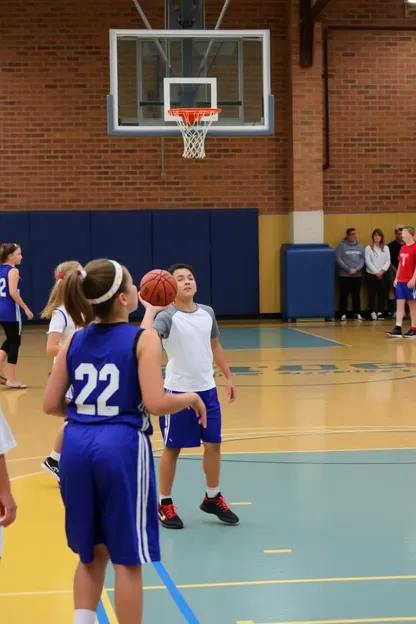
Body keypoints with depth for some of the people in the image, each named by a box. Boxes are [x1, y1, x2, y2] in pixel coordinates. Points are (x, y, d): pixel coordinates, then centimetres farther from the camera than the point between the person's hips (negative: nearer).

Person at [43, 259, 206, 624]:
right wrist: (192, 398, 3)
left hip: (77, 446, 5)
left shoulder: (74, 342, 8)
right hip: (121, 447, -5)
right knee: (127, 559, 5)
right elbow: (156, 403, -16)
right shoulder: (143, 340, -6)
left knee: (92, 553, 20)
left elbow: (51, 405, 9)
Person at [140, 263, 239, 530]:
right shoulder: (168, 317, -15)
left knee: (213, 444, 11)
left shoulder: (207, 313, 4)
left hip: (207, 389, 5)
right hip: (178, 391, -5)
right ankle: (165, 505, 19)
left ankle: (213, 498, 29)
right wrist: (150, 310, -35)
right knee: (172, 448, 6)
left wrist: (228, 377, 19)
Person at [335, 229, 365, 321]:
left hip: (357, 275, 3)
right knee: (344, 295, -1)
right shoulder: (342, 245, -2)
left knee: (356, 295, 7)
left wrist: (357, 269, -9)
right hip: (344, 275, -3)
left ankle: (357, 313, 13)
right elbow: (338, 259, -7)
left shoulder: (360, 246, 9)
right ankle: (343, 313, 6)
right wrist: (348, 269, -13)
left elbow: (363, 259, 7)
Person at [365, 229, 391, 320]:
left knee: (383, 294, 1)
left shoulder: (386, 248, 10)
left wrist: (382, 271, -11)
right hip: (372, 274, -2)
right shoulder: (368, 248, 2)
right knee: (372, 294, -4)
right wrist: (376, 272, -11)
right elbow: (368, 261, -5)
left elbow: (388, 261, 4)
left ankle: (380, 313, 7)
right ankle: (373, 312, -3)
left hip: (383, 274, 2)